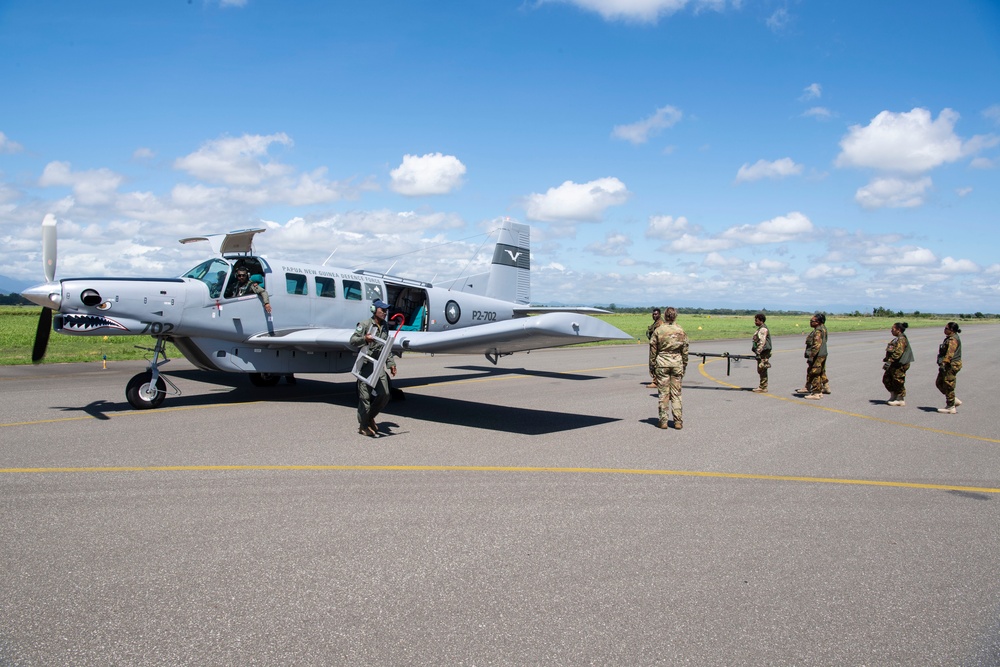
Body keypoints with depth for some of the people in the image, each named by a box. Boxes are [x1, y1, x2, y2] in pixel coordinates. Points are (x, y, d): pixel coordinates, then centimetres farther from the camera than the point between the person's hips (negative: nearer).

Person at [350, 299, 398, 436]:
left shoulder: (385, 327, 15)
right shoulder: (365, 324, -5)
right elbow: (353, 340, -12)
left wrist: (391, 363, 18)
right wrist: (364, 338, -30)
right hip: (365, 364, -6)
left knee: (384, 394, 0)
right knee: (365, 396, -3)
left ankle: (370, 417, 22)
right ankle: (363, 426, 8)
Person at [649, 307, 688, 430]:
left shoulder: (658, 331, -4)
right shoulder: (681, 331, 2)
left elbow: (653, 350, -1)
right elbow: (685, 351, 7)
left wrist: (652, 367, 6)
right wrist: (684, 366, 17)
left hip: (662, 363, -2)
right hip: (677, 363, 2)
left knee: (663, 393, 4)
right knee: (676, 393, 7)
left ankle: (663, 421, 6)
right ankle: (678, 421, 7)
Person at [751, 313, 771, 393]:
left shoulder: (763, 329, -15)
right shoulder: (760, 329, 17)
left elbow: (762, 342, -21)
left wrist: (758, 352, -22)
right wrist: (757, 352, 22)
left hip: (763, 353, -10)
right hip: (761, 353, 10)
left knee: (762, 370, -6)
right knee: (761, 371, 14)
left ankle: (763, 388, -3)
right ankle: (762, 386, 20)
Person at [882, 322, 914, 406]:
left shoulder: (902, 339, -17)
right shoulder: (898, 339, 15)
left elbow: (898, 352, -26)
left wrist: (889, 361, -29)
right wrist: (887, 359, 25)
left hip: (900, 365, -11)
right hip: (895, 364, 11)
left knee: (898, 381, -2)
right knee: (886, 379, 14)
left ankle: (901, 400, 9)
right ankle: (893, 396, 25)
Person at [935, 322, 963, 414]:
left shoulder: (953, 339, -17)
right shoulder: (950, 338, 16)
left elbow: (950, 354, -27)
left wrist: (944, 363, -32)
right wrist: (943, 364, 28)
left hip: (951, 365, -11)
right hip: (949, 366, 11)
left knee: (948, 386, -4)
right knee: (939, 383, 16)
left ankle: (951, 408, 3)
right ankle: (955, 401, 22)